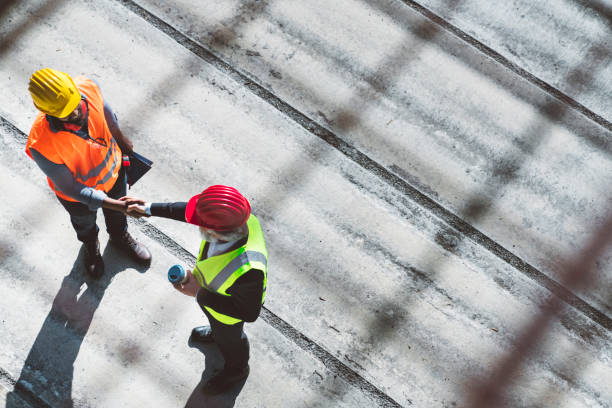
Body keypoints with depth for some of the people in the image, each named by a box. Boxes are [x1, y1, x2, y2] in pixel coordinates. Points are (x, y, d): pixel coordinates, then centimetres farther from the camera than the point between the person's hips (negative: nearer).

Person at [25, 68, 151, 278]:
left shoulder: (87, 88, -35)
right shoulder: (41, 145, -46)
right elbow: (69, 188, -31)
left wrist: (120, 138, 11)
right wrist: (119, 205, -35)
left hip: (112, 168, 3)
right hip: (79, 193, -3)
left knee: (116, 213, 34)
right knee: (85, 223, 32)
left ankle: (120, 237, 69)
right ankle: (91, 246, 68)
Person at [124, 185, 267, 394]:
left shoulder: (246, 269, -52)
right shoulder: (233, 216, -34)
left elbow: (249, 312, -34)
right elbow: (188, 210, -12)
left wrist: (200, 294, -34)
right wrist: (150, 208, -5)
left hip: (230, 309, -5)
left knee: (229, 338, 30)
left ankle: (236, 369, 64)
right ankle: (216, 332, 74)